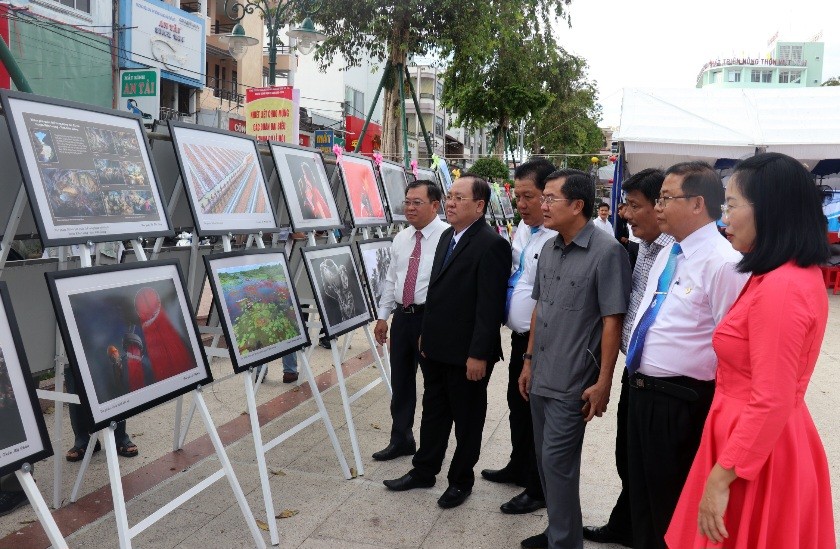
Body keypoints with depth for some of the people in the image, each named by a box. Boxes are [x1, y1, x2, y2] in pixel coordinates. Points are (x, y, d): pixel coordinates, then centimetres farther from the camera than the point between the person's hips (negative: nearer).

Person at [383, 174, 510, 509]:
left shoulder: (491, 245, -18)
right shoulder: (447, 236, 10)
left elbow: (490, 305, -21)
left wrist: (478, 355, -21)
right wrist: (426, 334, 15)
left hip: (466, 353, -8)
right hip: (436, 348, 8)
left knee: (467, 419, 11)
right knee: (433, 411, 20)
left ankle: (461, 480, 28)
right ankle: (424, 471, 35)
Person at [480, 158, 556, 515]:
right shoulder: (523, 228, 7)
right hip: (520, 336, 9)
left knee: (538, 414, 6)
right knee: (517, 405, 23)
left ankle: (538, 490, 24)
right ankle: (519, 468, 43)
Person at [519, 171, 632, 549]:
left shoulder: (606, 251, -14)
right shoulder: (549, 249, 7)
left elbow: (612, 320, -15)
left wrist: (603, 383, -14)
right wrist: (529, 361, 15)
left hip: (572, 383, -7)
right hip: (541, 377, 7)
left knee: (557, 462, 0)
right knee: (545, 460, 17)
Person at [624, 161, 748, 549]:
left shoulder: (722, 263, -20)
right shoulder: (666, 256, 9)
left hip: (681, 403, -9)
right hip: (642, 392, 9)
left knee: (672, 509, 11)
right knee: (642, 498, 23)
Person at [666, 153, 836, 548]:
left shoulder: (780, 288, -24)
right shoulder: (801, 274, 7)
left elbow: (771, 404, -25)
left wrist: (721, 477, -20)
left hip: (754, 451, -9)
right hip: (758, 439, 9)